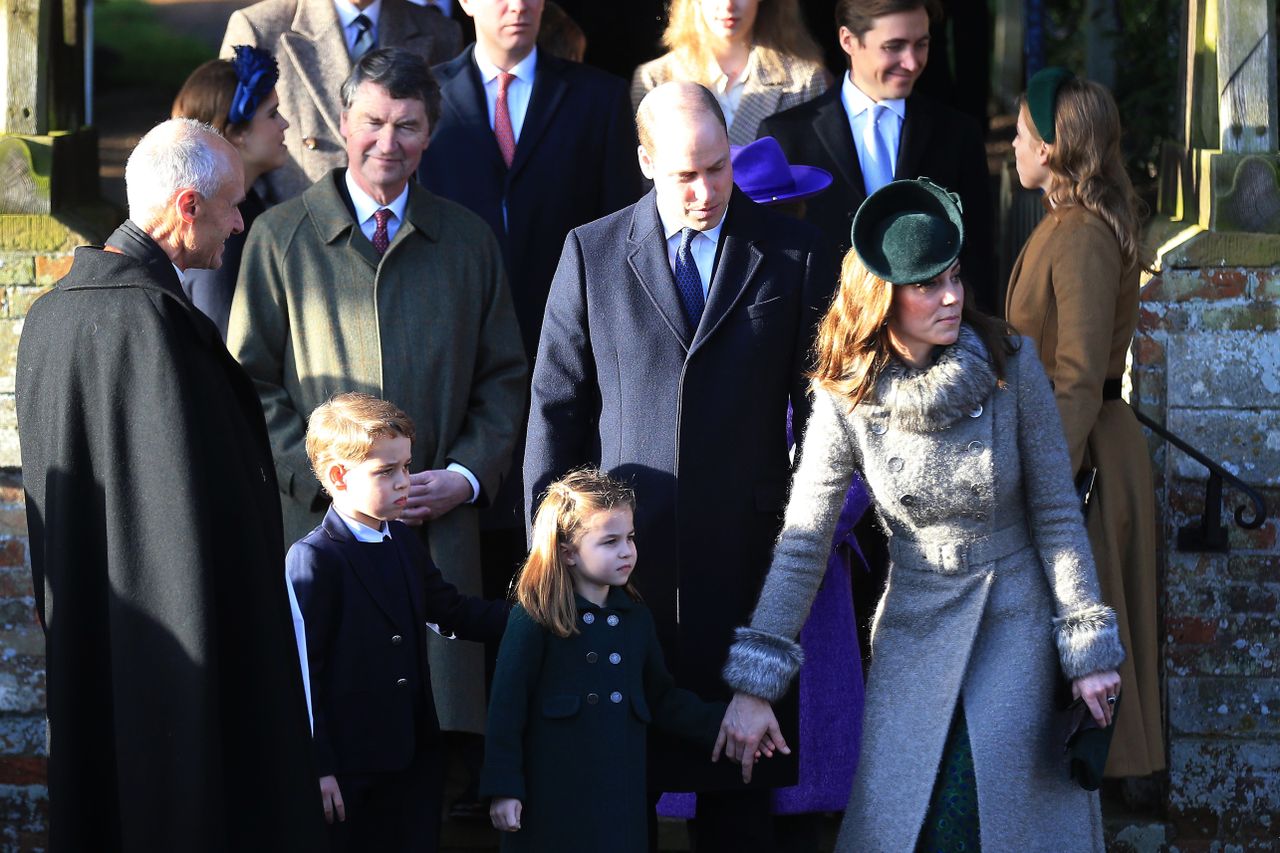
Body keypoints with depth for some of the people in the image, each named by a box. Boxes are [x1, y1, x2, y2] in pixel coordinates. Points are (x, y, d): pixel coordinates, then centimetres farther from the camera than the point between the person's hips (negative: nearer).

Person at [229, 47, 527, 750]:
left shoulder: (468, 241, 14)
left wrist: (467, 475, -1)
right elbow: (250, 383, 4)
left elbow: (504, 378, 16)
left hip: (440, 524, 2)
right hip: (319, 521, -2)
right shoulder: (282, 236, 6)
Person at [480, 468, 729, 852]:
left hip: (620, 794, 5)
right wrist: (503, 789, -11)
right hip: (553, 798, -5)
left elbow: (663, 699, 16)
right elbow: (506, 709, -8)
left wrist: (724, 724, 6)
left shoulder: (635, 618, 10)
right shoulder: (533, 620, -7)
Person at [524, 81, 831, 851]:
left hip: (745, 552, 0)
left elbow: (819, 406, 6)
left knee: (741, 787, 5)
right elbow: (556, 405, 6)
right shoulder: (591, 252, 5)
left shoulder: (793, 255, 4)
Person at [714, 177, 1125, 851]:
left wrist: (1089, 648, -7)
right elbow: (802, 542, -10)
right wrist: (756, 683, -14)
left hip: (1017, 619, -1)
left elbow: (1056, 513, -5)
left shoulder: (1010, 365, -11)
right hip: (914, 629, 1)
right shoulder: (845, 396, -10)